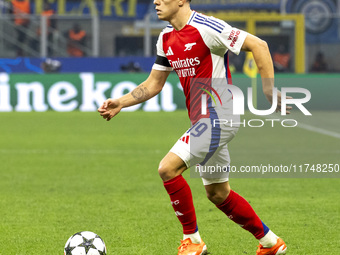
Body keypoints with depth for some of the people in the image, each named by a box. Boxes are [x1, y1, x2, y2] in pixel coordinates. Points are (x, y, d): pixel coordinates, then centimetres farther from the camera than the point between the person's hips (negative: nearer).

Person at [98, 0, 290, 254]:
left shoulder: (206, 28, -16)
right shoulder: (166, 39, 10)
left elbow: (258, 45, -15)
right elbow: (153, 84, 17)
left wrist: (270, 91, -16)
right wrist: (120, 103, 4)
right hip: (204, 120, 9)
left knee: (168, 168, -18)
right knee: (217, 193, 15)